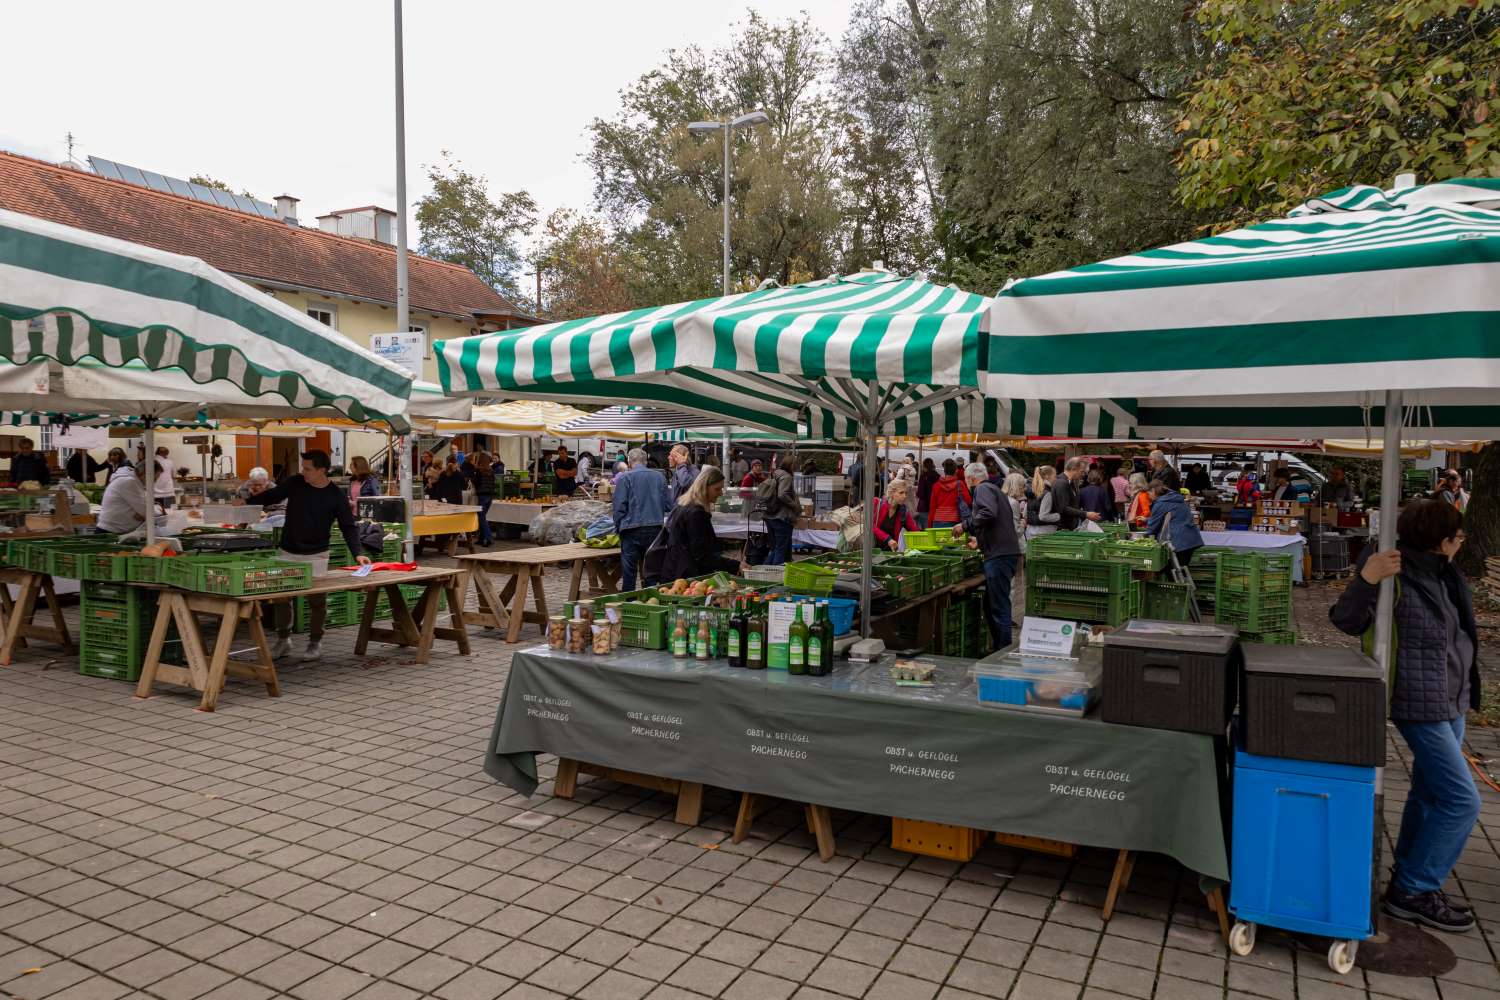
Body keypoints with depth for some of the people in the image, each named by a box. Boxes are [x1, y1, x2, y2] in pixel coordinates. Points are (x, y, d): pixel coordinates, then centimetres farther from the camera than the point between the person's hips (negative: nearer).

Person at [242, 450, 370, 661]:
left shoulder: (335, 495, -9)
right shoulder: (295, 483, -2)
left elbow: (348, 526, -10)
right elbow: (272, 495, 12)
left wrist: (357, 553, -21)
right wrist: (246, 502, -2)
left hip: (316, 555, -3)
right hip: (288, 553, 3)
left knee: (316, 599, 0)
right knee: (280, 596, 4)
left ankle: (315, 642, 17)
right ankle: (283, 640, 22)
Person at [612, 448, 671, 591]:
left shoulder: (624, 477, -5)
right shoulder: (659, 476, 6)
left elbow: (619, 506, -7)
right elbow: (668, 504, 9)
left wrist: (618, 528, 4)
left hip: (632, 529, -3)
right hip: (655, 529, 4)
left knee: (629, 570, 4)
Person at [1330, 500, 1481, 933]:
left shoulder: (1443, 573, 7)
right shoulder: (1397, 577, -19)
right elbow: (1347, 621, -27)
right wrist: (1366, 579, -40)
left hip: (1450, 701, 9)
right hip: (1420, 704, -9)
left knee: (1430, 793, 18)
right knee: (1461, 801, -8)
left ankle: (1408, 874, 33)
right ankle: (1414, 892, 3)